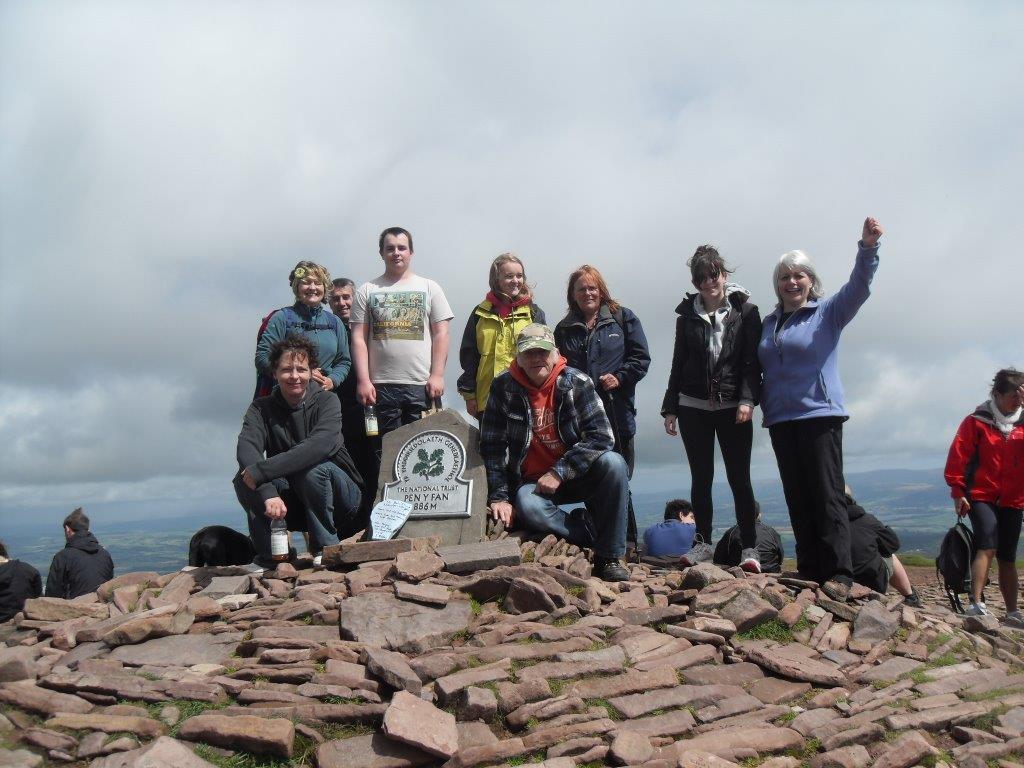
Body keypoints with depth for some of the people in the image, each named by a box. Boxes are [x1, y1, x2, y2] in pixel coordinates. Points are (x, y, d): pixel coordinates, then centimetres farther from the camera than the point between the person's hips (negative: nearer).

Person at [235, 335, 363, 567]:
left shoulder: (327, 401, -12)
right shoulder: (262, 408, -3)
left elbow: (320, 445, -32)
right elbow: (246, 449, -22)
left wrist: (261, 471, -37)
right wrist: (268, 493, -41)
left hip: (338, 499, -3)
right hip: (288, 504, 3)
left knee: (314, 468, -32)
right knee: (244, 479, -21)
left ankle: (326, 548, -15)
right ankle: (269, 554, -8)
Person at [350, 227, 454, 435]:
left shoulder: (429, 288, 10)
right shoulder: (367, 291, 10)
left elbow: (441, 334, 4)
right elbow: (359, 338, 4)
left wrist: (437, 375, -5)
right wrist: (363, 380, -5)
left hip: (422, 386, 0)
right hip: (380, 386, 0)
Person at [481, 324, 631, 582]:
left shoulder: (577, 382, -7)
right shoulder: (503, 387, -5)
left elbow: (601, 436, -15)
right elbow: (491, 447, -4)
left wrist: (558, 473, -20)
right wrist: (499, 496, -12)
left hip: (578, 478, 1)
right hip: (531, 482, -1)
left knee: (613, 463, -29)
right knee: (527, 507, -35)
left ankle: (608, 558, -19)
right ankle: (596, 536, -12)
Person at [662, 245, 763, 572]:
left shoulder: (745, 311, 2)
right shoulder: (687, 315, 10)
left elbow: (752, 361, -3)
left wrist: (747, 399, -16)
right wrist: (670, 408, 9)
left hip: (733, 408, -2)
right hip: (693, 408, 2)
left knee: (739, 479, -2)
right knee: (701, 479, 5)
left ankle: (750, 549, 3)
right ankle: (703, 545, 10)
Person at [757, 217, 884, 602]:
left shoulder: (828, 312, 3)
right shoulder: (769, 322, 16)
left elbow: (858, 287, -14)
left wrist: (867, 247, -30)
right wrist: (761, 403, 5)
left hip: (820, 414, -5)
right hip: (781, 419, 5)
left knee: (827, 495, -8)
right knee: (797, 499, 7)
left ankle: (838, 574, -6)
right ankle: (809, 572, 13)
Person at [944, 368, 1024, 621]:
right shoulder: (976, 422, -5)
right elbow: (957, 457, -7)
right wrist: (958, 492, -10)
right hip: (981, 497, -4)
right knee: (988, 546, -20)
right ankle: (976, 605, -23)